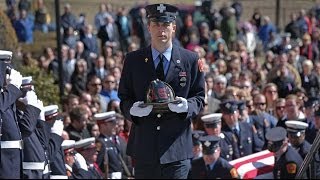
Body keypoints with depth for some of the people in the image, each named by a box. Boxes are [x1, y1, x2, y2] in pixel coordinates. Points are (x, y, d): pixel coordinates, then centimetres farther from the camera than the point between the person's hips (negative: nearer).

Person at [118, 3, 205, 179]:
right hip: (143, 146, 1)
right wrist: (132, 109, -12)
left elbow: (199, 97, 9)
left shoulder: (191, 60, 7)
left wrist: (187, 106, -13)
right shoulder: (133, 60, 8)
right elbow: (124, 97, 11)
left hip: (177, 147, -1)